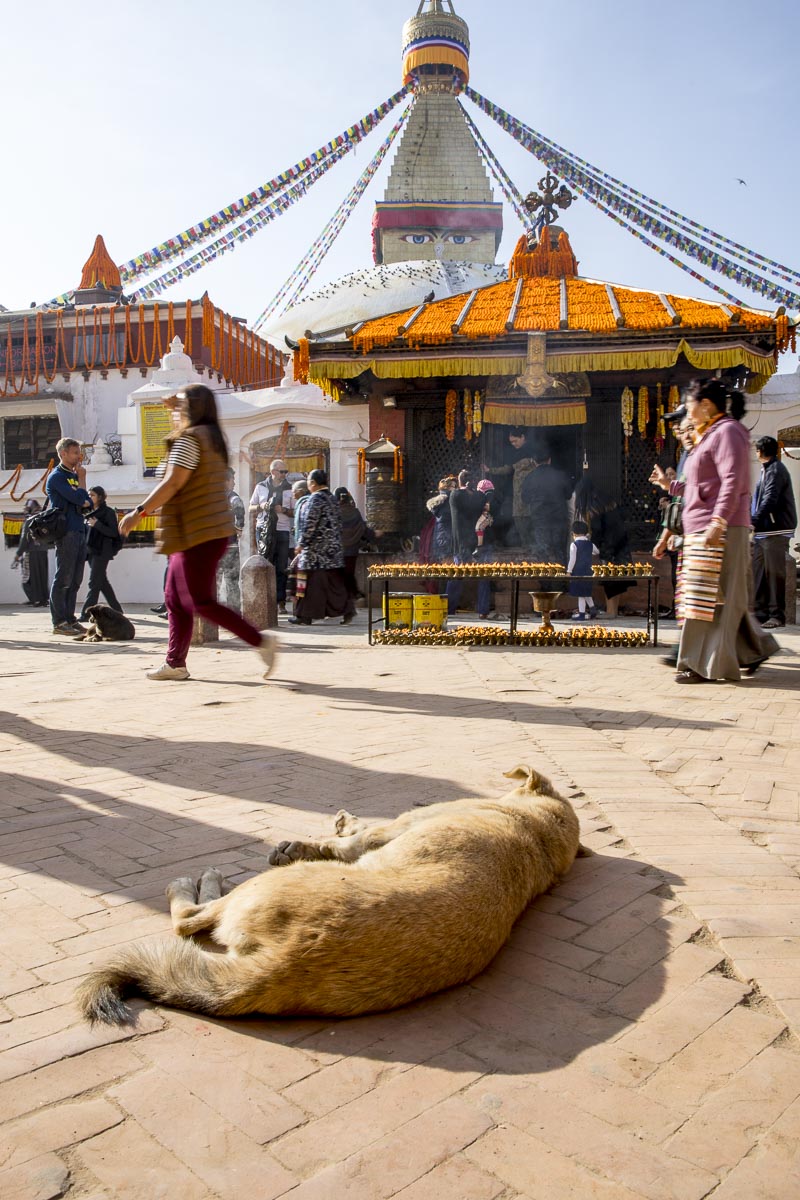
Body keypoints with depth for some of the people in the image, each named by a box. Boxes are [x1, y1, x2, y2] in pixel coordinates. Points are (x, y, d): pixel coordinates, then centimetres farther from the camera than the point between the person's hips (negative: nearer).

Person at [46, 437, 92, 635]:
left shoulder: (74, 476, 20)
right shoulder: (57, 476, -6)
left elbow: (88, 503, 14)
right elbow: (79, 498, -17)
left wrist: (83, 502, -7)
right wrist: (82, 478, -3)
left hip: (79, 532, 8)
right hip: (66, 532, -8)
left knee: (75, 580, 8)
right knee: (63, 578, -7)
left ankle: (69, 619, 13)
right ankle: (59, 622, -5)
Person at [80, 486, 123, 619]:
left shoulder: (108, 512, -3)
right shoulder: (91, 512, 18)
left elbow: (114, 533, -11)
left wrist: (97, 524, -18)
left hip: (102, 552, -8)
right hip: (91, 551, 8)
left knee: (94, 583, -10)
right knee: (102, 582, 10)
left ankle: (86, 614, -12)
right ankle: (117, 610, 18)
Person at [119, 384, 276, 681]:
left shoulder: (189, 438, -12)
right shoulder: (213, 437, 17)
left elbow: (173, 483, -18)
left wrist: (139, 512, -14)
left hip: (198, 533, -10)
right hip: (214, 530, 10)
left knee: (201, 602, -7)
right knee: (175, 597, 13)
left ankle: (260, 641, -8)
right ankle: (175, 663, 17)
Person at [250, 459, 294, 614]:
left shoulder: (289, 489, 7)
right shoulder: (260, 487, 9)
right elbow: (251, 508, 14)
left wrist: (284, 510, -10)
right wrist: (261, 507, -7)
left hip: (282, 530, 0)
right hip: (263, 530, 0)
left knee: (281, 568, -2)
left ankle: (281, 601, 2)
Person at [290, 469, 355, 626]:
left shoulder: (315, 499, -13)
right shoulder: (332, 498, 13)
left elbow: (310, 524, -17)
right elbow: (337, 523, 17)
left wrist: (301, 544, -10)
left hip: (316, 549, -8)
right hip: (333, 548, 8)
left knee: (312, 582, -2)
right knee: (334, 581, 10)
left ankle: (305, 616, 4)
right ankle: (347, 610, 8)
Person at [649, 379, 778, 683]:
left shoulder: (726, 431, -8)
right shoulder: (710, 436, 22)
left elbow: (732, 482, -19)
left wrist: (717, 522, -27)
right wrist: (669, 484, 32)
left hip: (720, 530, -10)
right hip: (701, 532, 10)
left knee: (708, 597, -9)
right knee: (723, 598, 12)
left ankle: (704, 665, -5)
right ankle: (754, 650, 20)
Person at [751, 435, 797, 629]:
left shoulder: (776, 470, -9)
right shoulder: (766, 469, 19)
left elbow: (770, 500, -20)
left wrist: (754, 521, -22)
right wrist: (754, 524, 15)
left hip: (775, 531, -9)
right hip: (763, 531, 9)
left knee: (775, 572, -7)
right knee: (760, 572, 9)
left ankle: (777, 615, -4)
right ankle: (761, 612, 13)